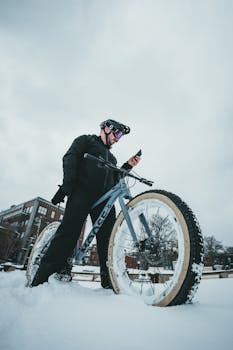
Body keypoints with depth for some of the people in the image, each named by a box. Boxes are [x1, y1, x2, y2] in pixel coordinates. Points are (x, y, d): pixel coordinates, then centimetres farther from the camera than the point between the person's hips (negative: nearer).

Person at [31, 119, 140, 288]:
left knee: (108, 239, -4)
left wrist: (128, 166, 13)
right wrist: (68, 184, -15)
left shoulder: (111, 156, 35)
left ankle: (110, 282, 0)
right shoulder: (86, 140, 18)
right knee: (69, 232, -16)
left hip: (104, 198, 6)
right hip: (83, 191, -6)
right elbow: (70, 158, 0)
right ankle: (42, 278, -11)